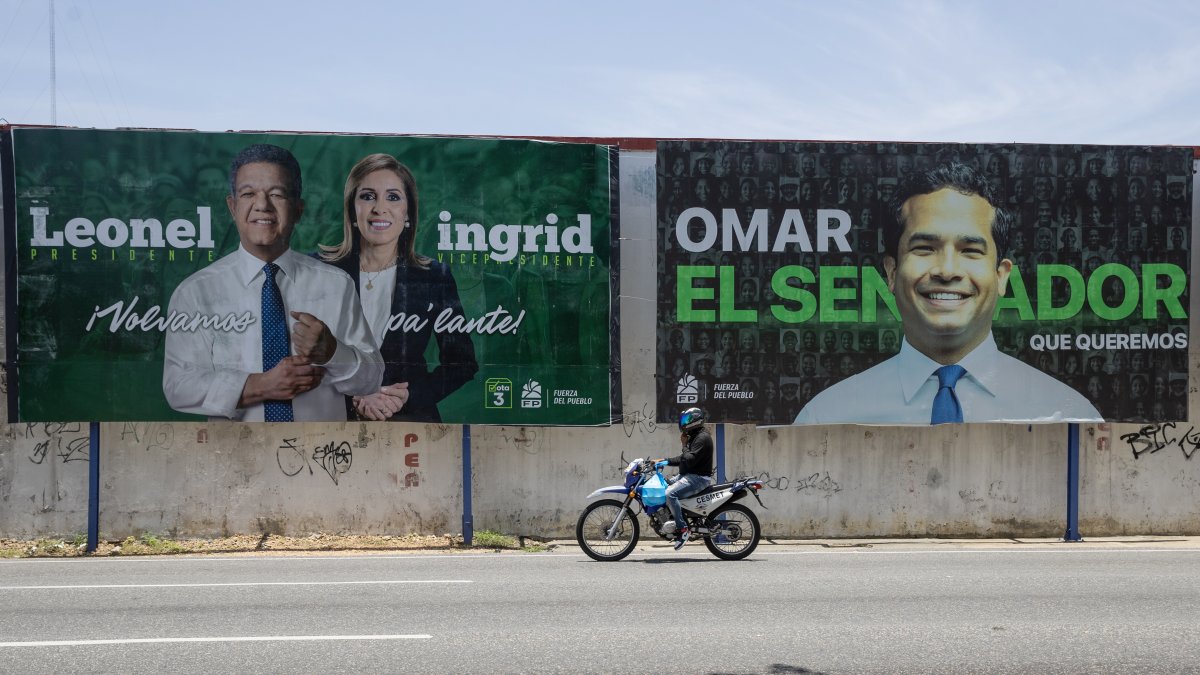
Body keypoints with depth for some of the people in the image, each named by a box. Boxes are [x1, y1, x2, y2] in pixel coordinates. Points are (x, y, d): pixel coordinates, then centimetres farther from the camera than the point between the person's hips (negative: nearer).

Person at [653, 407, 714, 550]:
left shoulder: (702, 438, -16)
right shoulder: (694, 436, 18)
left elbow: (689, 460, -24)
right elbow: (683, 458, 22)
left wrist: (685, 445, -11)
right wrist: (665, 461, 11)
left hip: (698, 477, -11)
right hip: (689, 475, 11)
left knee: (670, 494, -28)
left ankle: (683, 529, -25)